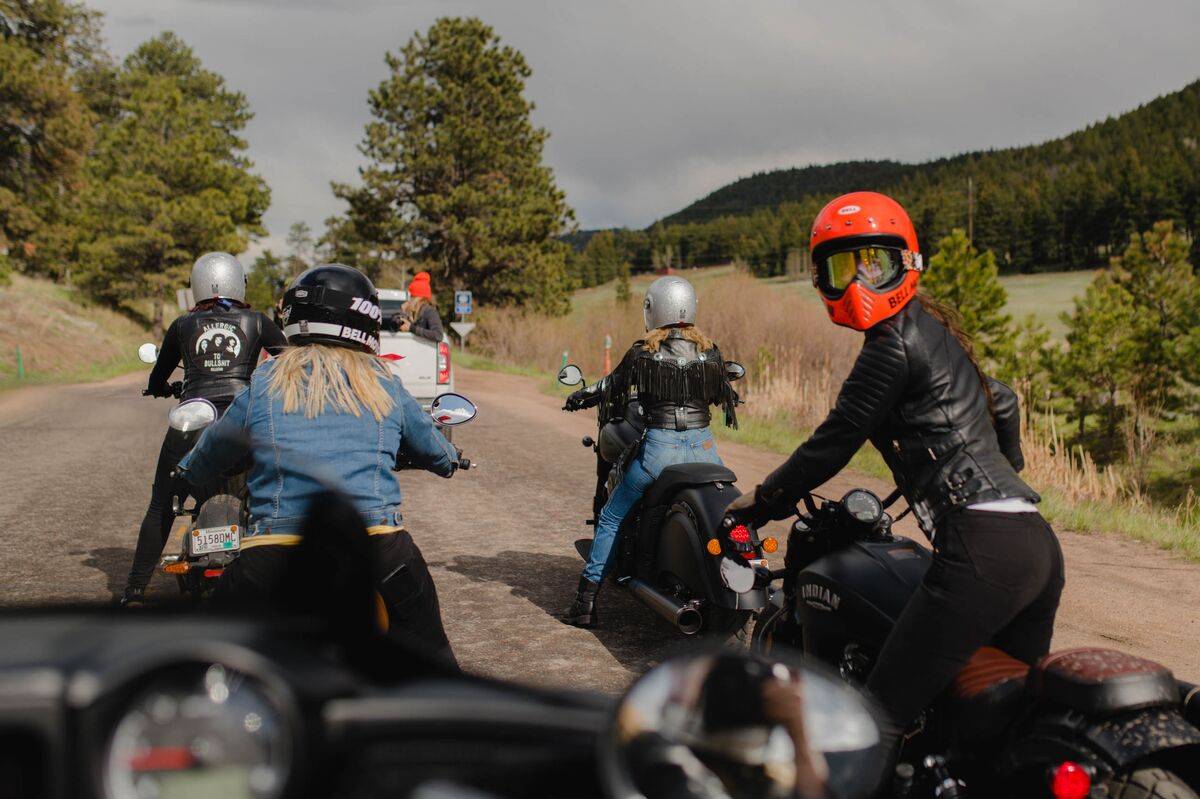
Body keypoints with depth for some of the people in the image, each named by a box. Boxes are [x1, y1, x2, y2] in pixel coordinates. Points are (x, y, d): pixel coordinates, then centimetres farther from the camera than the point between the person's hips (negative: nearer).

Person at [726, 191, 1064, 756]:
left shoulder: (895, 343, -6)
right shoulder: (937, 330, 22)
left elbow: (834, 441, -3)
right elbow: (1002, 401, 37)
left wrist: (761, 501, 10)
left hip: (979, 548, -10)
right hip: (1036, 542, 10)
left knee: (879, 720, -10)